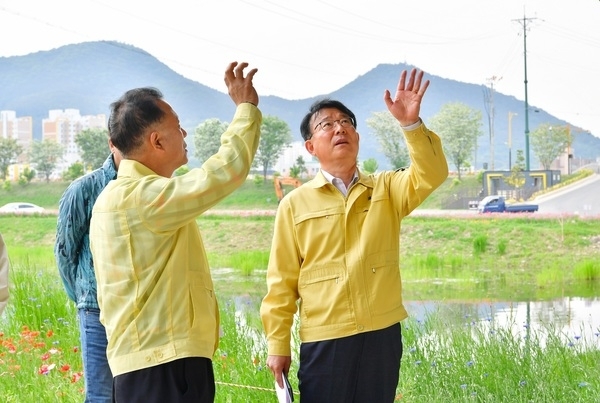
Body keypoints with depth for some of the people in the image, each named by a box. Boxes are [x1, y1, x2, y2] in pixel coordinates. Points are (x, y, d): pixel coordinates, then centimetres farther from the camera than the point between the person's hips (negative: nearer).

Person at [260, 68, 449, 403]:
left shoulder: (386, 190, 8)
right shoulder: (295, 204, 1)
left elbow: (431, 175, -11)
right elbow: (282, 281, 2)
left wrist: (411, 124, -25)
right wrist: (278, 344, 0)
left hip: (382, 335, 2)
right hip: (324, 340, -2)